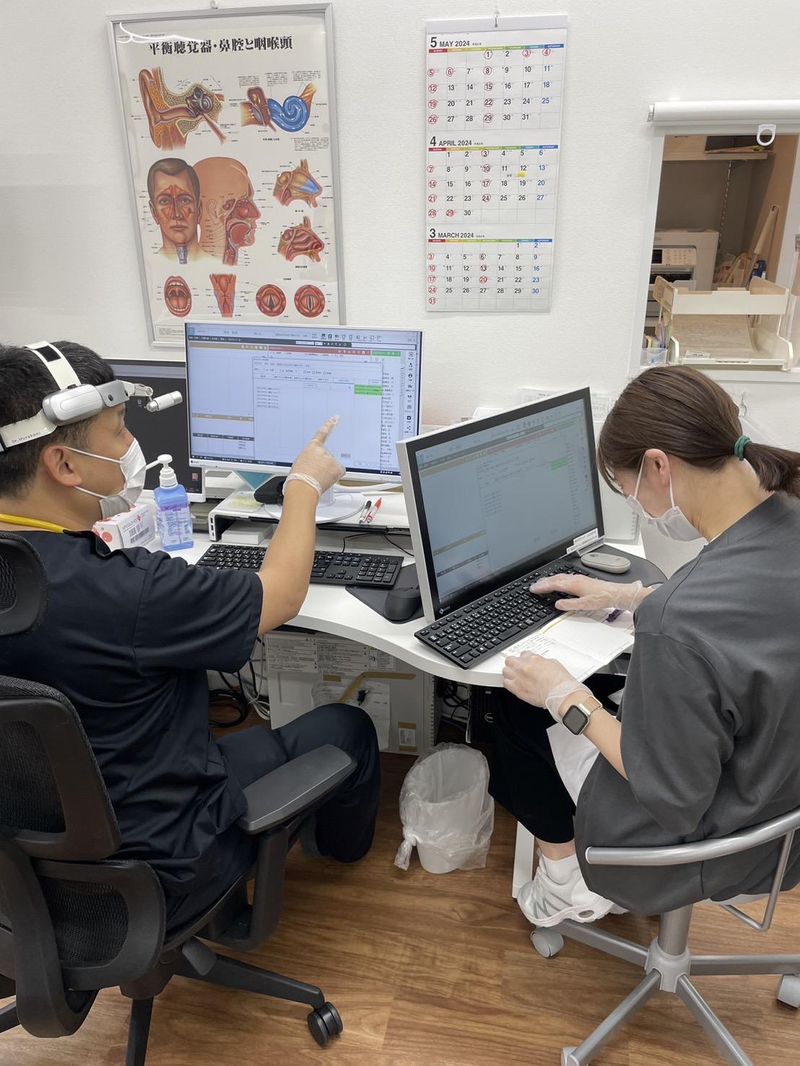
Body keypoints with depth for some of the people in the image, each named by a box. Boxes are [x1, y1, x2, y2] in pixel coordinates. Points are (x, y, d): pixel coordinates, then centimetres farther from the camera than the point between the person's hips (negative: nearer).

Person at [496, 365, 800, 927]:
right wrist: (629, 595, 13)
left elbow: (672, 802, -25)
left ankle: (569, 882, 26)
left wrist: (567, 699, -16)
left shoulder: (677, 628, -40)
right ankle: (584, 872, 32)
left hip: (695, 840, -7)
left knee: (520, 712, 12)